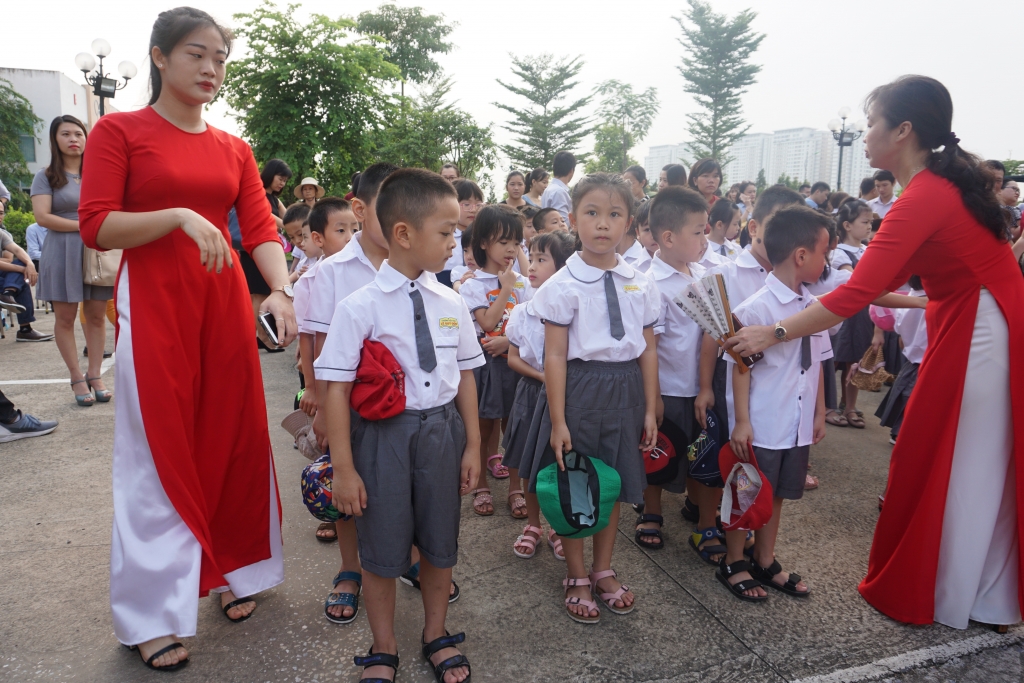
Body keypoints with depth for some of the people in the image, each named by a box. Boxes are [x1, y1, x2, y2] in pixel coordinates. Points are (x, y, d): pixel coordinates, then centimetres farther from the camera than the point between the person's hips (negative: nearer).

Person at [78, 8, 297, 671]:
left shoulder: (234, 149, 11)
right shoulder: (119, 131, 1)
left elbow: (262, 230, 1)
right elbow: (97, 227, -7)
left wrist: (283, 292, -16)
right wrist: (180, 216, -20)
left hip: (224, 304, 4)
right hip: (153, 305, -4)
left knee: (234, 440, 8)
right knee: (161, 452, 1)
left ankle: (234, 570, 28)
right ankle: (153, 615, 15)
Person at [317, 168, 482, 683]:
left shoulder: (451, 304, -1)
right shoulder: (359, 307, -15)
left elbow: (465, 375, 6)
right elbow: (336, 388, -14)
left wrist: (472, 445, 9)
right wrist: (343, 468, -12)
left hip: (442, 431, 4)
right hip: (384, 434, -3)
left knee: (440, 541, 19)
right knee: (382, 547, 13)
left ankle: (436, 634, 46)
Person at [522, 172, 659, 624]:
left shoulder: (640, 285, 3)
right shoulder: (563, 285, -10)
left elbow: (648, 350, 7)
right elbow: (555, 356, -11)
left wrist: (650, 410, 6)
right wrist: (558, 420, -13)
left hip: (626, 391, 4)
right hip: (580, 388, -4)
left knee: (614, 484, 17)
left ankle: (603, 571, 38)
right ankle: (577, 578, 31)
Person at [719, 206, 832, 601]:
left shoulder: (813, 307, 3)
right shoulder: (756, 309, -17)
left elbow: (816, 364, 10)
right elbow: (740, 368, -16)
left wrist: (819, 414, 13)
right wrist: (742, 422, -16)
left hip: (798, 425, 7)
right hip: (761, 427, -6)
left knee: (777, 494, 19)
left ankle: (765, 563, 36)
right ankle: (733, 564, 30)